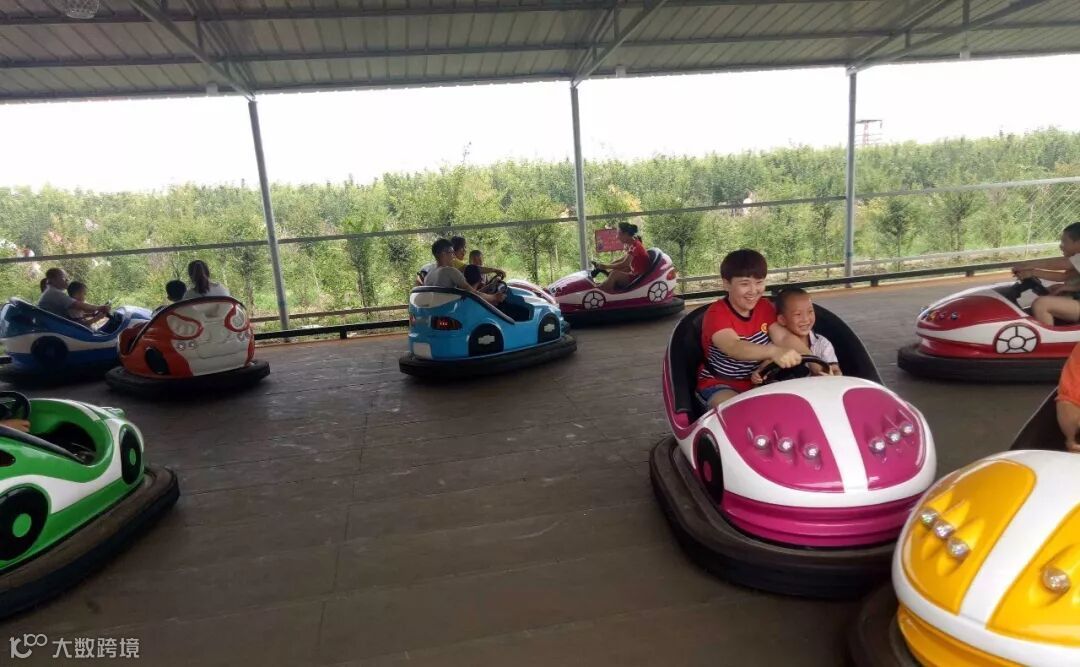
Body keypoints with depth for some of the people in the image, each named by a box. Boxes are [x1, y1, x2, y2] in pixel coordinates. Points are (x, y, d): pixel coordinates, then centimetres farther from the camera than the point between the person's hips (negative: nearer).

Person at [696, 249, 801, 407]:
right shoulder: (716, 314, -22)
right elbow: (734, 348, -40)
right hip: (719, 385, -6)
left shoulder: (765, 307, 0)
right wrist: (774, 351, -59)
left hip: (756, 381, 6)